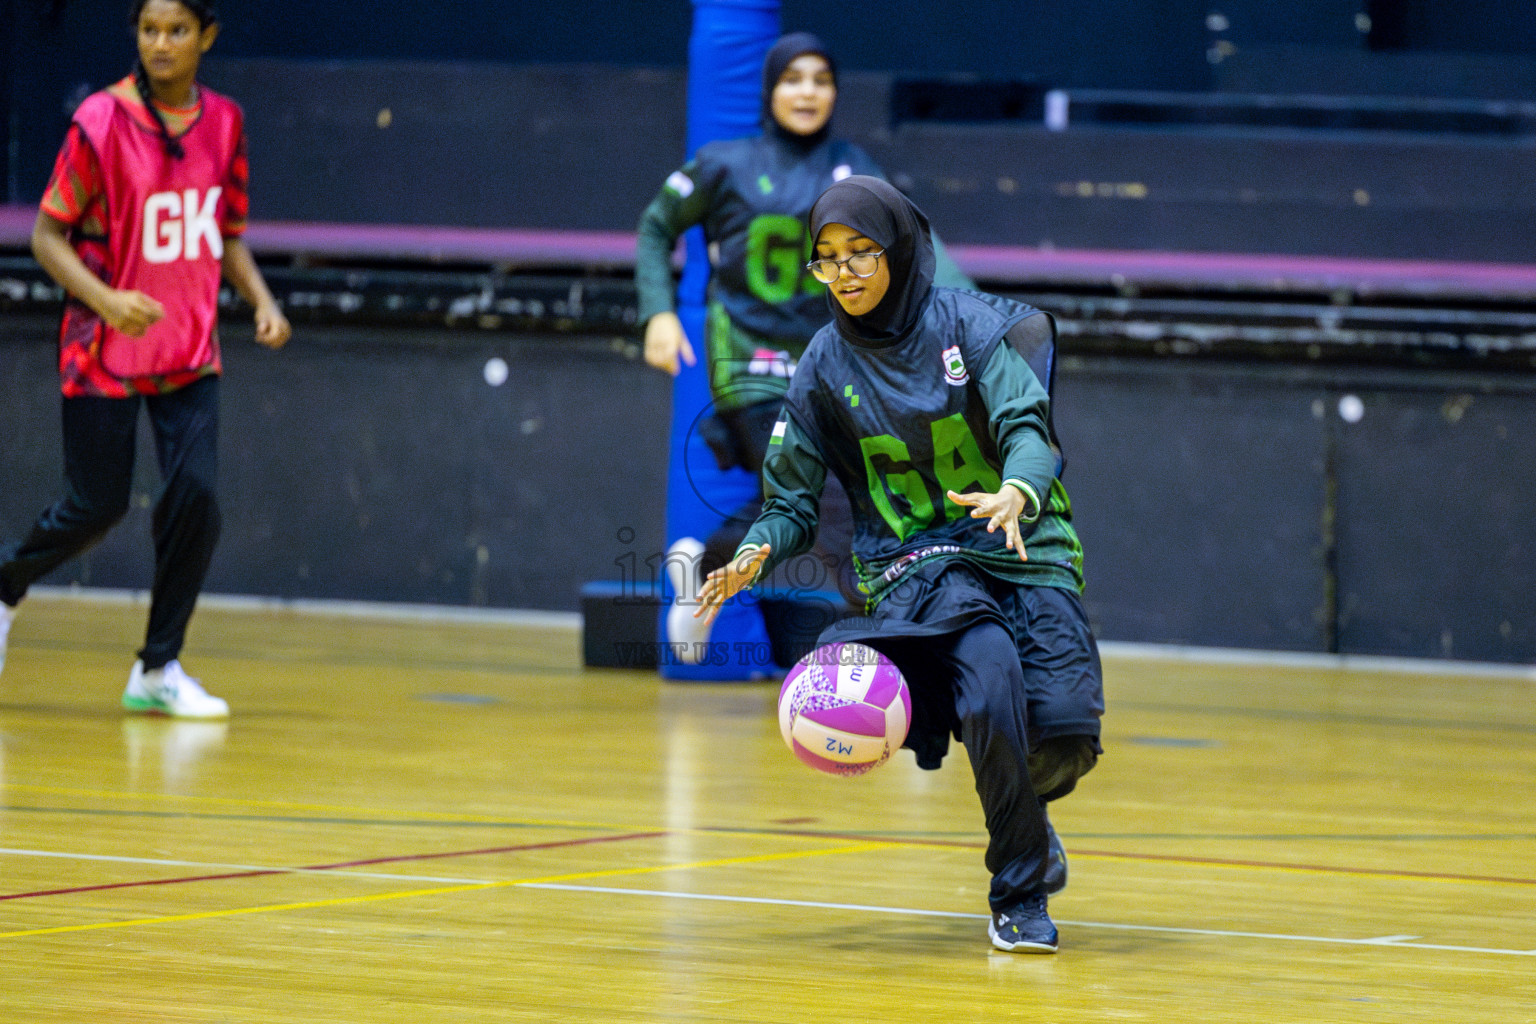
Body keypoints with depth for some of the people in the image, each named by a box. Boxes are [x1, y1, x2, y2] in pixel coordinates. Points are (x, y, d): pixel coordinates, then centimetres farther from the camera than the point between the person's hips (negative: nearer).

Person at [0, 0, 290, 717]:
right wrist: (107, 300, -24)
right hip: (102, 352, -4)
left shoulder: (224, 123, 2)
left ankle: (157, 670, 2)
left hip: (190, 353, 4)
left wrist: (262, 301, -3)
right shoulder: (101, 122, -13)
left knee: (196, 497, -10)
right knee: (96, 507, 0)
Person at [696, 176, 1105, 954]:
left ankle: (1020, 804, 22)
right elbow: (792, 501, 7)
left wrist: (1019, 493, -37)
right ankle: (1019, 895, -13)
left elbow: (1028, 428, -15)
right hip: (913, 563, -1)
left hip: (1022, 547, 1)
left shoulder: (968, 322, -2)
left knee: (1065, 729, -19)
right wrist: (756, 553, -15)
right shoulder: (825, 366, 3)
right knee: (992, 678, -32)